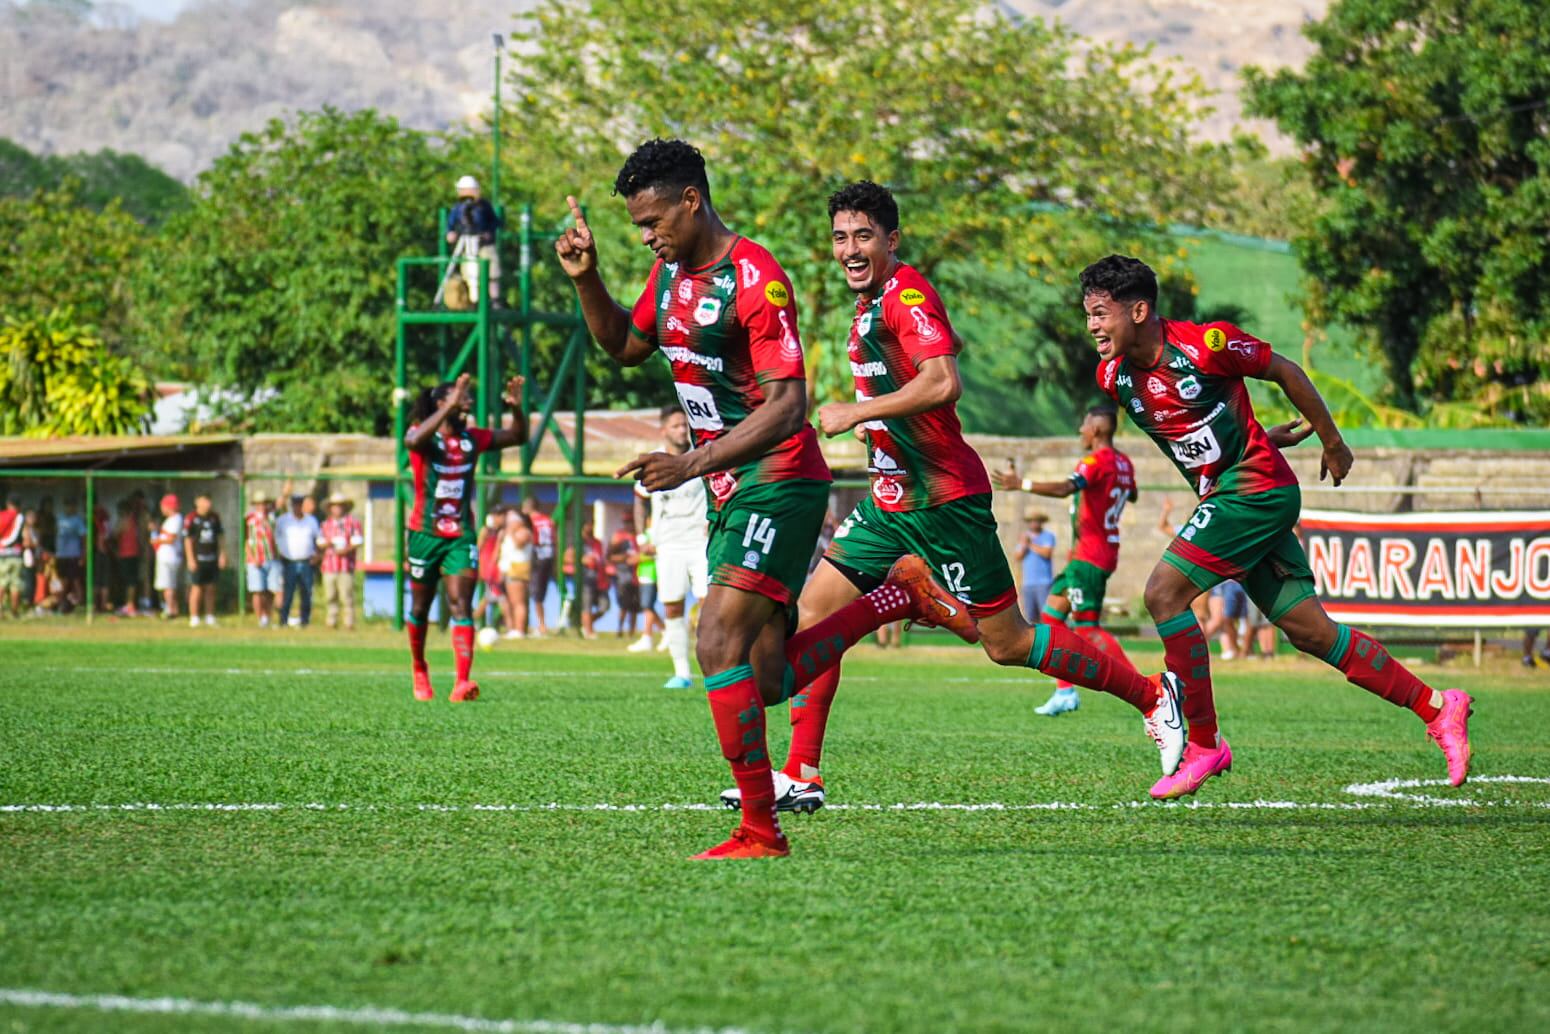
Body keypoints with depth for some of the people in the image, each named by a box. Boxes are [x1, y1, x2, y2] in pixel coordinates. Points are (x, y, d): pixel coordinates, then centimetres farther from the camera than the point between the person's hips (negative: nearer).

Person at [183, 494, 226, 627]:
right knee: (196, 588, -4)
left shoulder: (215, 517, 9)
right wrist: (191, 559, -11)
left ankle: (210, 617, 14)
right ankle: (193, 618, 1)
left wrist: (222, 555, 8)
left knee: (210, 589, 7)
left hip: (212, 559, 5)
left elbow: (220, 536, 15)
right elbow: (187, 540, -6)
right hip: (198, 559, -5)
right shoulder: (192, 518, -6)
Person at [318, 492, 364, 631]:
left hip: (346, 565, -4)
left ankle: (349, 623, -6)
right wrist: (326, 544, -7)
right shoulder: (326, 524, 18)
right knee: (330, 596, 2)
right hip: (329, 565, 4)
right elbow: (320, 543, 16)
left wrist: (346, 550, -15)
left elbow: (358, 541, 2)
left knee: (347, 596, -8)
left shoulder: (352, 522, 6)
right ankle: (331, 622, 7)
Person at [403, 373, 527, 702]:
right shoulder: (423, 436, -11)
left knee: (461, 606, -13)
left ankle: (462, 682, -24)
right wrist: (451, 407, -42)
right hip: (426, 534, -2)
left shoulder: (473, 439, 3)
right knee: (420, 608, 11)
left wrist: (516, 409, -10)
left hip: (461, 535, 2)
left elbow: (517, 437, 10)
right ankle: (419, 670, 36)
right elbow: (413, 440, -36)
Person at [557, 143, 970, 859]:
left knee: (719, 645, -19)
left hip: (777, 487, -9)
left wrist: (692, 464, -28)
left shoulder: (755, 278, -17)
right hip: (730, 496, 9)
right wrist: (585, 279, 9)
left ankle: (760, 830, -13)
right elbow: (625, 345, 27)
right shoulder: (672, 272, 9)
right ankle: (898, 597, 24)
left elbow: (787, 406, -22)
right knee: (768, 680, 7)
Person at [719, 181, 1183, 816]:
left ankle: (1153, 697, 12)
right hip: (889, 501, 9)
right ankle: (800, 777, 3)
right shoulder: (870, 305, 14)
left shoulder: (907, 294, -15)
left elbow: (943, 383, -28)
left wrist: (854, 413, -22)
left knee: (1006, 643, -3)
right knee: (814, 611, 0)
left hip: (942, 502, -9)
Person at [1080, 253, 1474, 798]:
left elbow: (1285, 371, -4)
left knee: (1163, 592, -16)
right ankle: (1437, 707, 15)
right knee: (1309, 630, 6)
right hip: (1223, 496, 7)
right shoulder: (1113, 378, 3)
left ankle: (1204, 744, -9)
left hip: (1257, 487, -7)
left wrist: (1332, 442, 6)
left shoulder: (1206, 344, -17)